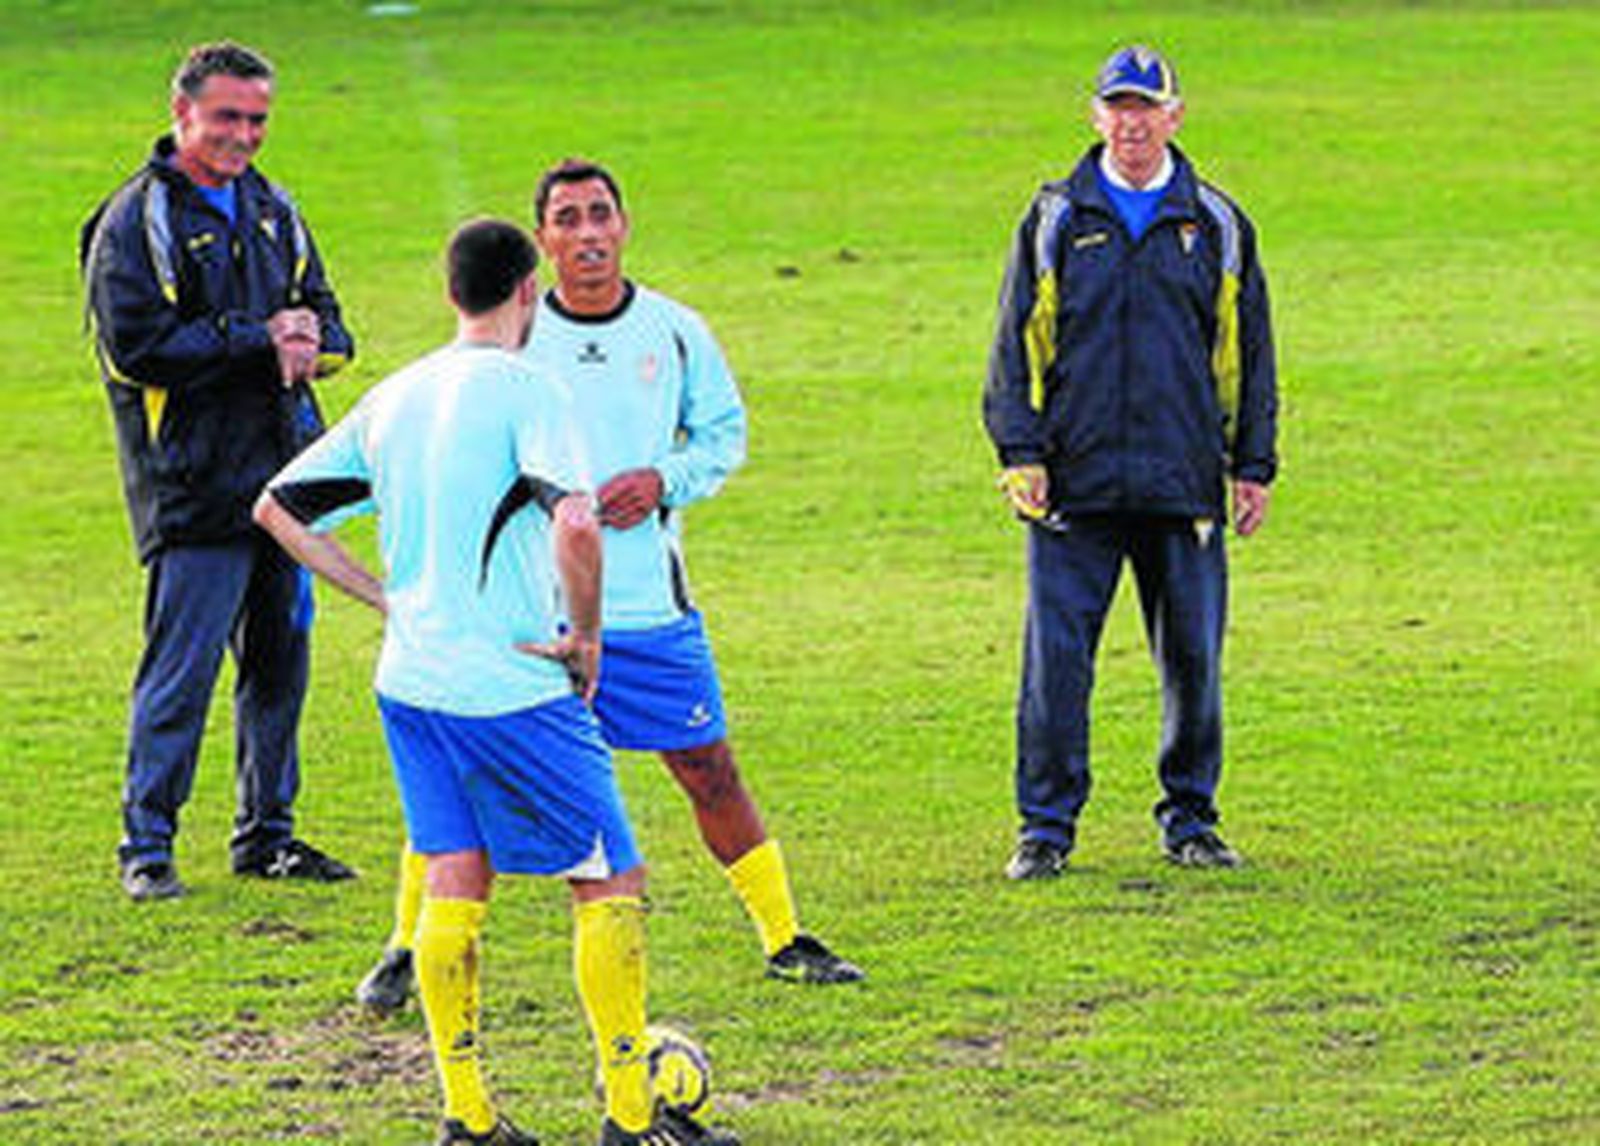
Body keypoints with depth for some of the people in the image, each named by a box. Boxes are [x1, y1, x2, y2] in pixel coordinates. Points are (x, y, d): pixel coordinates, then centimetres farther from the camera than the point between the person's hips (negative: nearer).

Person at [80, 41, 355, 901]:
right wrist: (258, 342, -15)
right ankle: (146, 842, 1)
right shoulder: (135, 223, -6)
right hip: (193, 486, -7)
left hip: (282, 471, 7)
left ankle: (266, 832, 22)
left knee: (280, 659, 11)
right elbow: (136, 346, -15)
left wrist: (310, 341, -6)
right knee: (182, 665, -7)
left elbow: (325, 316, 19)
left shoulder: (272, 211, 15)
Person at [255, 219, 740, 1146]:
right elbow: (575, 524, -27)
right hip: (516, 686, -7)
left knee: (455, 885, 10)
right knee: (612, 882, 3)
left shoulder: (392, 399, 9)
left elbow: (278, 509, 16)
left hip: (412, 682, 7)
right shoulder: (524, 391, -12)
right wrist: (585, 635, -12)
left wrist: (384, 596, 15)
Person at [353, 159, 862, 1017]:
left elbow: (723, 432, 13)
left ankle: (783, 939, 19)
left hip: (648, 601, 1)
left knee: (709, 771, 5)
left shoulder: (675, 332, 2)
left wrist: (664, 481, -6)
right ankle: (407, 951, 11)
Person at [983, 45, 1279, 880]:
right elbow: (1016, 347, 6)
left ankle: (1190, 817, 17)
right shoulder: (1055, 221, 7)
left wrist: (1253, 466, 8)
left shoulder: (1216, 226, 10)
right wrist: (1020, 452, -4)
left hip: (1183, 484, 1)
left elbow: (1249, 354, 13)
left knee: (1193, 655, 3)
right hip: (1074, 482, -1)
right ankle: (1047, 827, 2)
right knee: (1055, 655, -6)